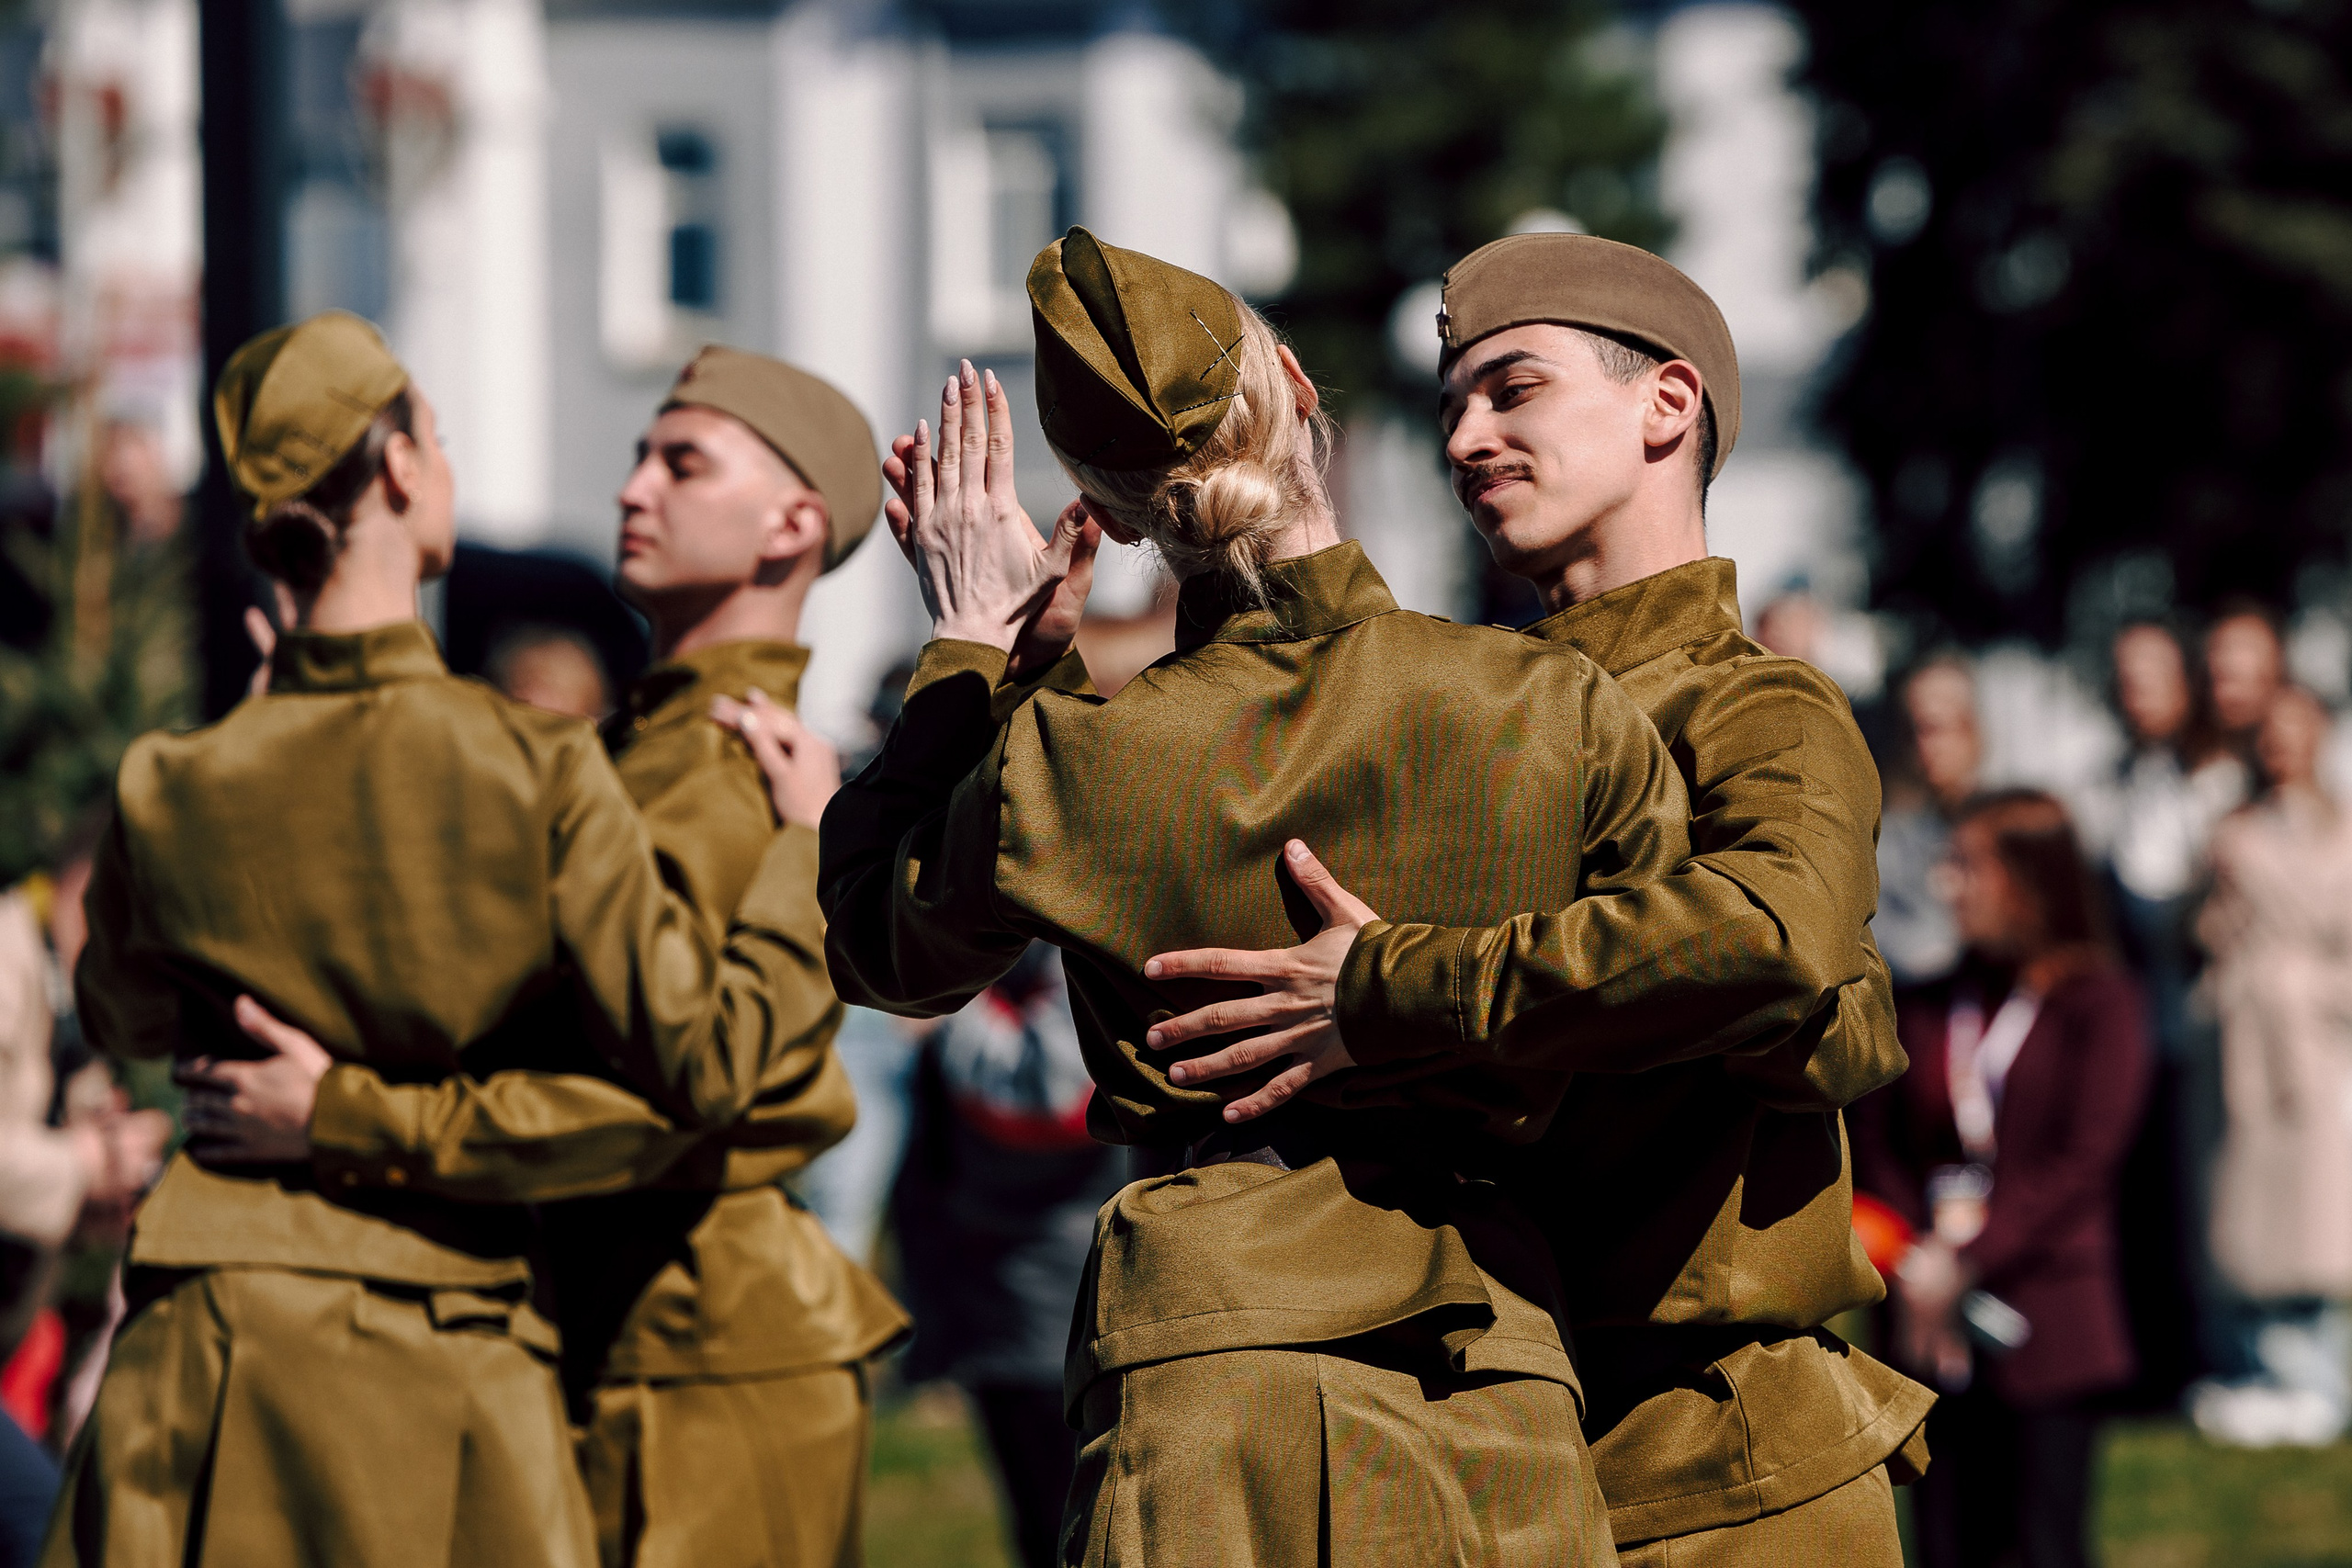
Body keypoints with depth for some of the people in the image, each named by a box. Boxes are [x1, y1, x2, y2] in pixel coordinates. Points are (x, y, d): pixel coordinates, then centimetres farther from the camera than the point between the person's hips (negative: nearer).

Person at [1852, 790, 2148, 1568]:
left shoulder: (2098, 1003, -2)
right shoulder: (1931, 1007, 12)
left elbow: (2083, 1162, -10)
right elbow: (1873, 1139, 10)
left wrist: (1966, 1261, -14)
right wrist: (1917, 1254, -7)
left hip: (2049, 1327, -5)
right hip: (1936, 1331, 5)